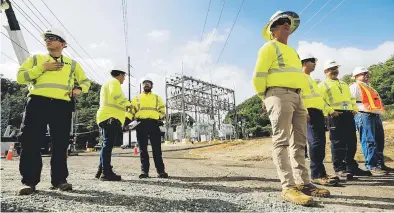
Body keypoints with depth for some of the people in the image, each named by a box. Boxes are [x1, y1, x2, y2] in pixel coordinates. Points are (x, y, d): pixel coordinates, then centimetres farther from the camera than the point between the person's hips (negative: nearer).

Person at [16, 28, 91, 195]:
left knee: (60, 143, 0)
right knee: (31, 142, -4)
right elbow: (20, 77, 7)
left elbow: (86, 81, 22)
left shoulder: (72, 64, 19)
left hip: (62, 106, 1)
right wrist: (42, 68, -5)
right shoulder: (36, 59, 16)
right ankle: (29, 181, 5)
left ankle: (59, 179, 9)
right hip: (37, 103, 0)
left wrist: (79, 89, -1)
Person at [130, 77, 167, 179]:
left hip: (153, 124, -1)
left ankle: (161, 171, 2)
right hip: (141, 124, 1)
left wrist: (159, 118, -1)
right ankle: (144, 171, 7)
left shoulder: (157, 98, 21)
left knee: (157, 149, -2)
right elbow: (131, 111, 13)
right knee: (143, 149, 2)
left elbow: (162, 111, 16)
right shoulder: (137, 98, 21)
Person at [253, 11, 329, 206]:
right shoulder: (269, 47, 3)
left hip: (297, 96, 9)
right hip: (279, 95, -9)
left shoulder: (292, 51, 28)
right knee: (282, 141, -14)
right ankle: (288, 187, -15)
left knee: (299, 142, 7)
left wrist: (302, 102, 15)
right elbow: (258, 76, -7)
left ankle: (303, 183, 13)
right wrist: (265, 98, -3)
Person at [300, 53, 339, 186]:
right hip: (311, 112, -10)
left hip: (318, 112, 10)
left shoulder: (310, 79, 29)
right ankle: (317, 175, -13)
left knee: (321, 142, 7)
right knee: (316, 142, -15)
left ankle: (321, 172, 12)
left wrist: (330, 110, 33)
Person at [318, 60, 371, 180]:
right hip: (335, 116, -7)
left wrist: (355, 108, 12)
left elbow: (351, 98, 29)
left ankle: (351, 167, 19)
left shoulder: (344, 84, 28)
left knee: (351, 142, 8)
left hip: (349, 114, 7)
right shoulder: (322, 85, 4)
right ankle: (339, 169, -1)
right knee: (338, 143, -6)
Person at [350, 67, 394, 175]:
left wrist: (379, 113, 20)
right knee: (369, 142, -10)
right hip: (365, 116, -9)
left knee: (379, 142, 10)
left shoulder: (369, 87, 26)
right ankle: (371, 166, -6)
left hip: (376, 116, 9)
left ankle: (380, 164, 19)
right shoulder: (355, 87, -4)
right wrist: (359, 111, -14)